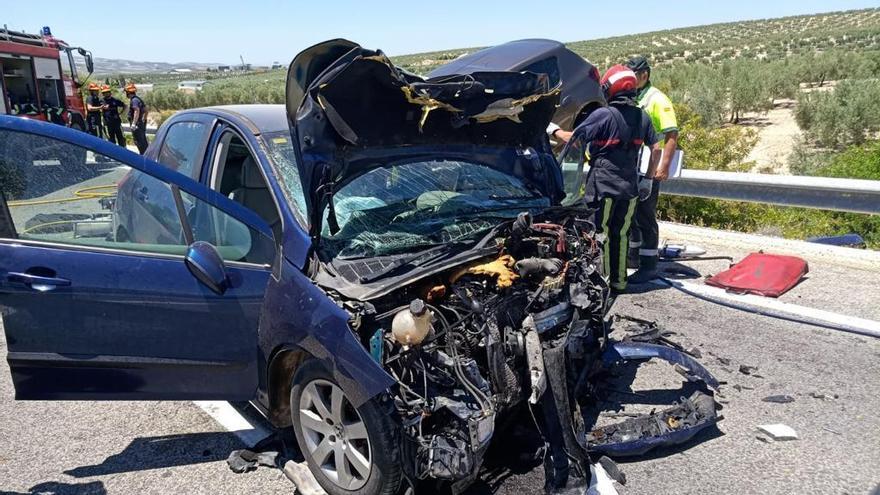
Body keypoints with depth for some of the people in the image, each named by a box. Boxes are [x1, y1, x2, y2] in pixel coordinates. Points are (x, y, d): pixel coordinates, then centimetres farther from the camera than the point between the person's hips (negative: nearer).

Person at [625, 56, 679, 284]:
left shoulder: (657, 100, -9)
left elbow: (672, 135, -15)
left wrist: (664, 166, -23)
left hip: (648, 170, -8)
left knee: (645, 217, -5)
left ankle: (648, 267, 1)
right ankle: (634, 255, 31)